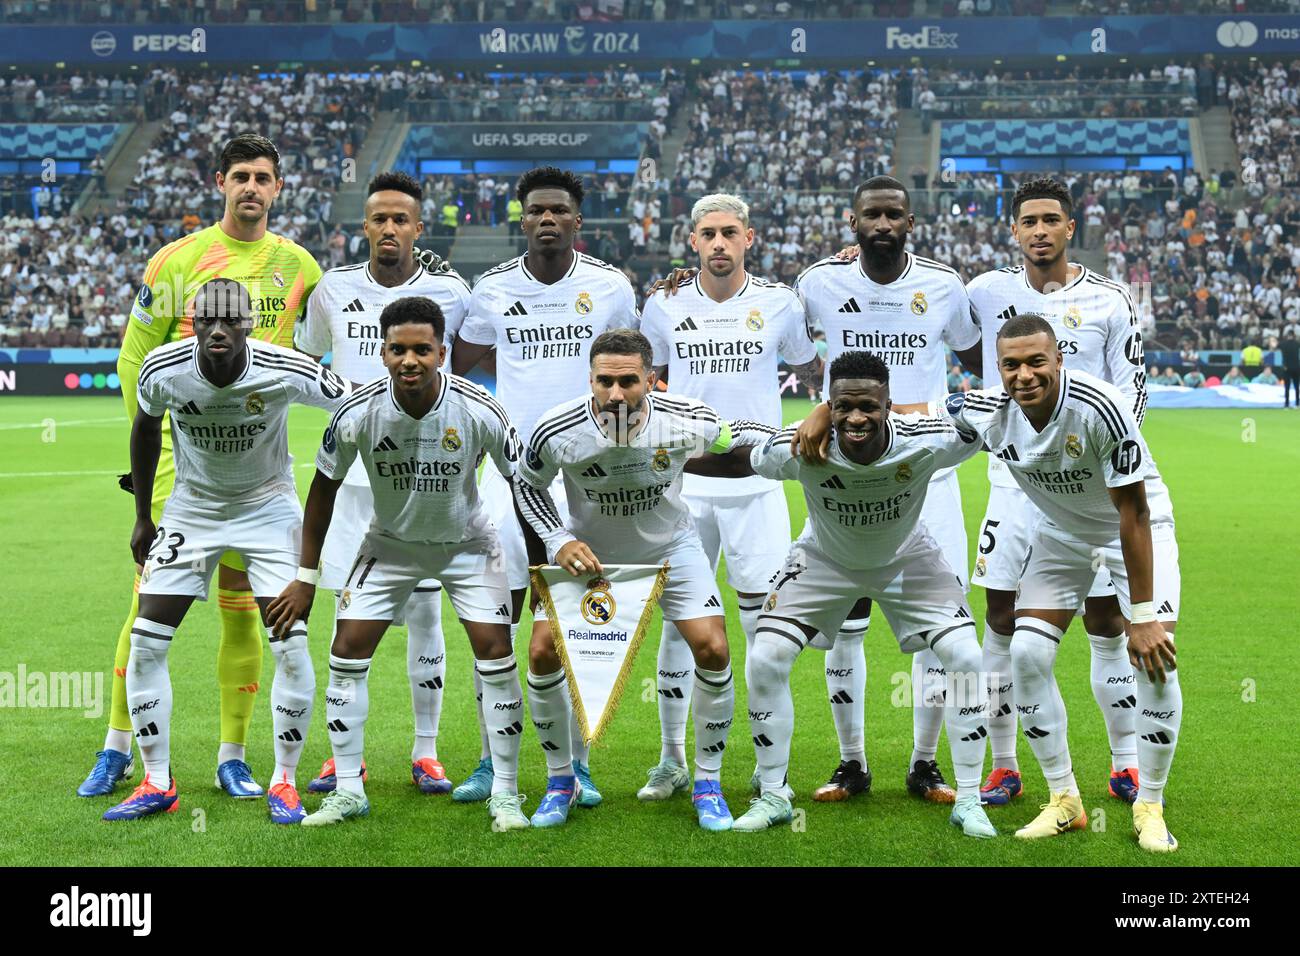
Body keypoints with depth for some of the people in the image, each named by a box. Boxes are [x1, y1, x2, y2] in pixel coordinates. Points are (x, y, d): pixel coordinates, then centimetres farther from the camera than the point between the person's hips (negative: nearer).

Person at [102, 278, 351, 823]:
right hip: (192, 507, 2)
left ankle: (284, 782, 5)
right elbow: (145, 429, 3)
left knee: (291, 645, -13)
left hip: (268, 507, -2)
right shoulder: (163, 370, -19)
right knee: (146, 643, -6)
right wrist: (143, 516, 10)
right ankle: (157, 784, 8)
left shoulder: (285, 372, -27)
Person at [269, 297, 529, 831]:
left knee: (494, 648, -13)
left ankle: (504, 793, 1)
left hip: (466, 542, -1)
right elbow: (325, 486, -7)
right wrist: (307, 577, -5)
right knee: (347, 648, -7)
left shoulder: (478, 411, -27)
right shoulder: (357, 414, -24)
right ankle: (348, 789, 7)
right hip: (391, 542, 1)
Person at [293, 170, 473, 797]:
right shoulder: (334, 289, 5)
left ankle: (426, 752, 13)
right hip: (353, 469, 1)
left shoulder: (448, 291, 0)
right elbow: (304, 358, 21)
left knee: (424, 611, 2)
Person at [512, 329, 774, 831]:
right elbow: (528, 485, -6)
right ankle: (561, 779, 14)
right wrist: (558, 542, -17)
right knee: (543, 654, -10)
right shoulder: (556, 431, -28)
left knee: (713, 649, -14)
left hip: (670, 546, 0)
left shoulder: (684, 419, -27)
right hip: (586, 549, 0)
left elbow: (739, 436, -3)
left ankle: (707, 784, 7)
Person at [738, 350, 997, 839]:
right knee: (764, 661, -11)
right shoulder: (799, 449, -34)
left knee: (966, 658, -13)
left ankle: (968, 800, 4)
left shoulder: (925, 443, -35)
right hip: (825, 559, 0)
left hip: (906, 557, 0)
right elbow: (746, 460, -11)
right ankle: (773, 796, 8)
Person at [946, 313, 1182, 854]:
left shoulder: (1099, 408, -35)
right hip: (1061, 532, 4)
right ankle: (1064, 801, 8)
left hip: (1136, 527, -4)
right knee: (1027, 655, -8)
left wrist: (1142, 615, -28)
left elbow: (1133, 514, -29)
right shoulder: (989, 414, -21)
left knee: (1155, 657, -19)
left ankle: (1149, 808, -2)